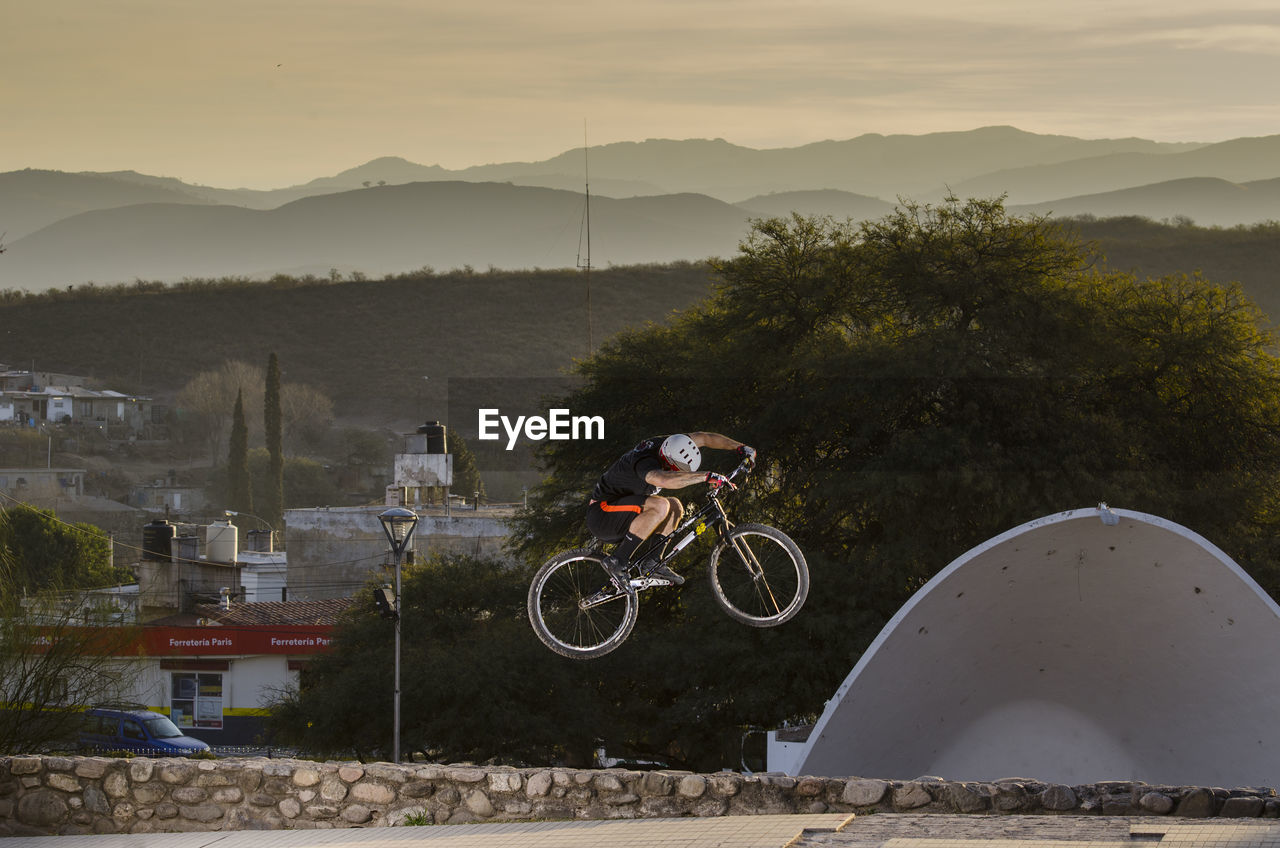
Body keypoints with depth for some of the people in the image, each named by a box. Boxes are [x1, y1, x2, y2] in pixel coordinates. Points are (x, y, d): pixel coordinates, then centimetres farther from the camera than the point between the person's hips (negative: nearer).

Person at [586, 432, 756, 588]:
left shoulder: (664, 446, -4)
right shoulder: (646, 462, -31)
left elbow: (704, 438, 4)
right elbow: (664, 479, -53)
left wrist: (740, 447, -3)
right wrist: (707, 476, -53)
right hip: (601, 515, -10)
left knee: (675, 506, 9)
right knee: (660, 506, -29)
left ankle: (652, 563, 2)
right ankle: (617, 561, -23)